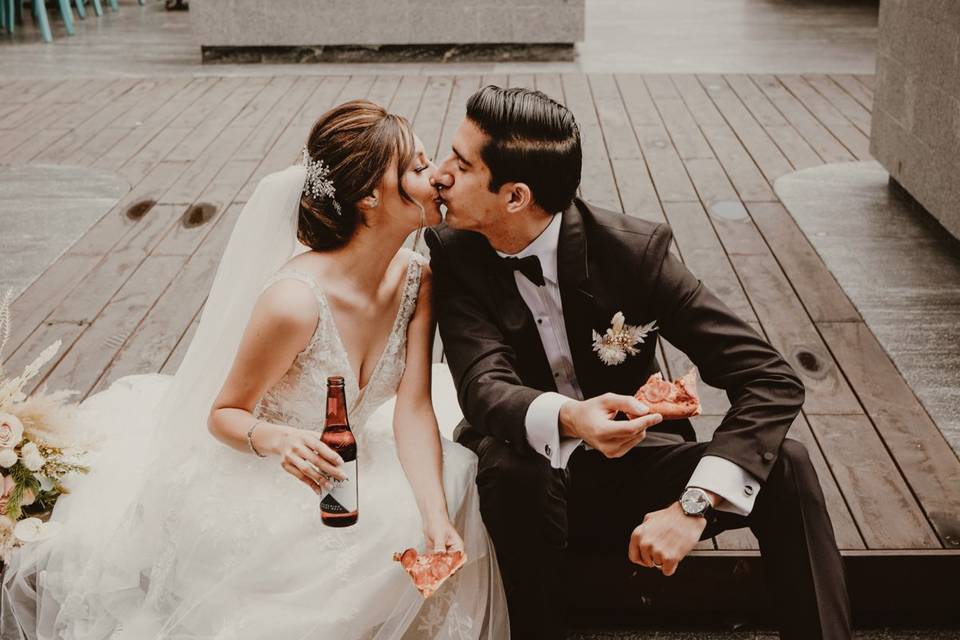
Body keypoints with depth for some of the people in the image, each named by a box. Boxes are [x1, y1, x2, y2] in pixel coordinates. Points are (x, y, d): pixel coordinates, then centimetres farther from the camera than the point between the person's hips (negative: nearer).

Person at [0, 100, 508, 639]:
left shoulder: (419, 280, -12)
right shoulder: (297, 301, -31)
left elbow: (414, 408, -15)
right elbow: (223, 414, -17)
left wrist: (436, 516, -28)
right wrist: (273, 439, -40)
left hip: (342, 477, 5)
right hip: (251, 483, -5)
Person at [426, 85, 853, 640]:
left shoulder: (633, 250, -17)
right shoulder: (455, 255, -12)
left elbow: (773, 381, -21)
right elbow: (484, 388, -26)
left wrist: (695, 504, -35)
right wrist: (567, 419, -50)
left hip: (636, 469, 0)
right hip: (528, 486, 0)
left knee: (784, 464, -24)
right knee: (512, 471, -35)